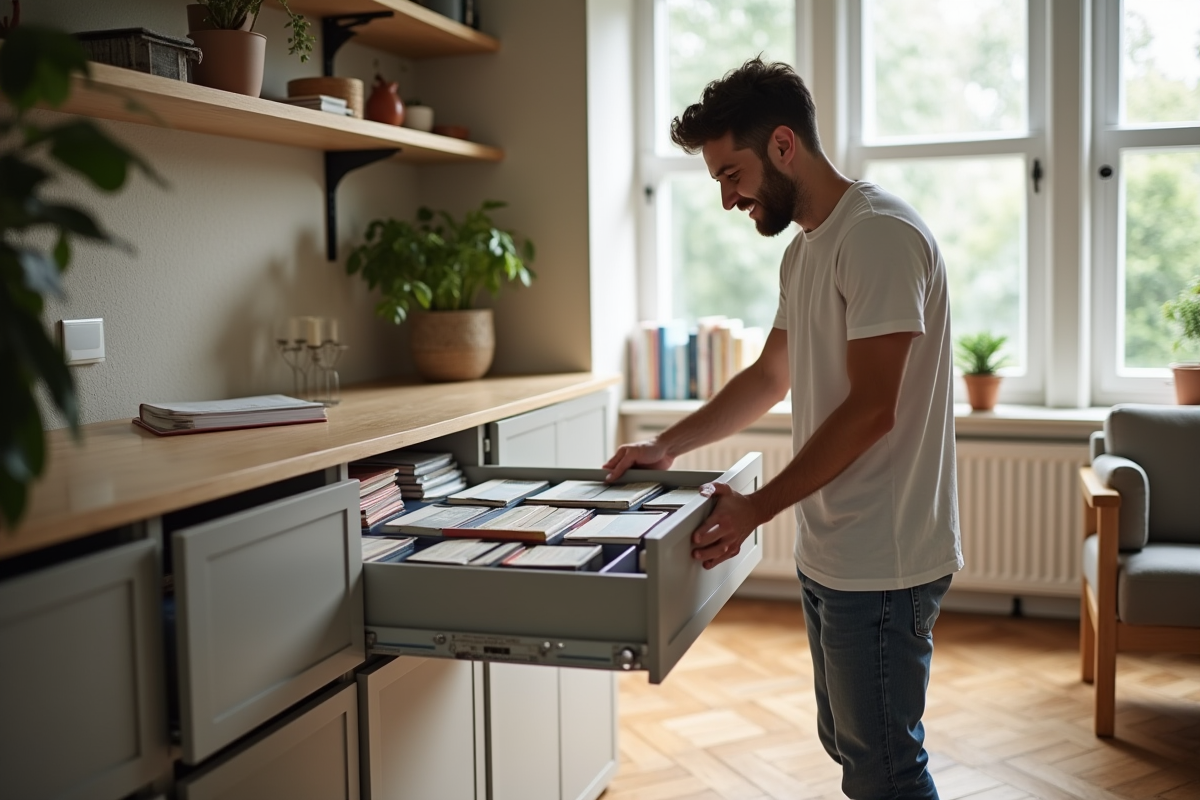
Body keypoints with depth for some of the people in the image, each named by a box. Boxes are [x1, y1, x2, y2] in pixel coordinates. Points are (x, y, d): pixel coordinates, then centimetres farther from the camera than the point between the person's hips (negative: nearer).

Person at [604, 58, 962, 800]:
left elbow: (870, 409, -22)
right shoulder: (805, 249, 13)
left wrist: (757, 509, -19)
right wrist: (665, 447, 15)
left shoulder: (880, 233, -17)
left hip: (880, 563, -9)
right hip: (830, 554, 9)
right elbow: (770, 377, 22)